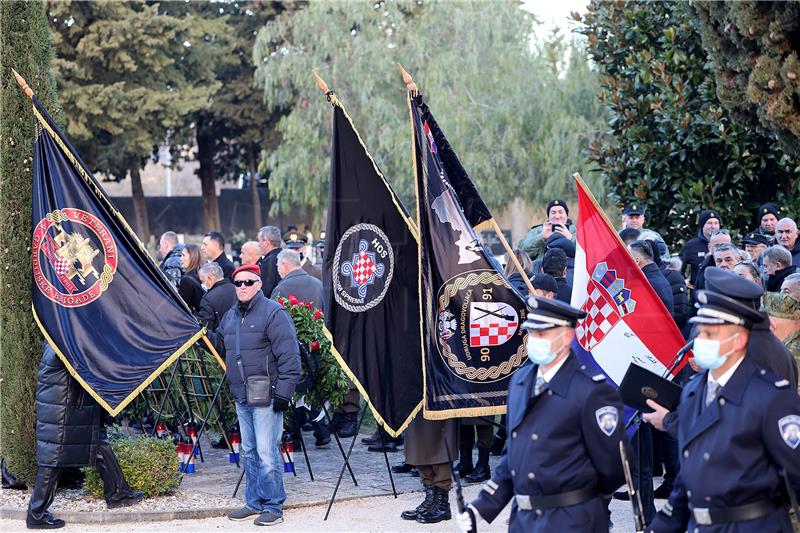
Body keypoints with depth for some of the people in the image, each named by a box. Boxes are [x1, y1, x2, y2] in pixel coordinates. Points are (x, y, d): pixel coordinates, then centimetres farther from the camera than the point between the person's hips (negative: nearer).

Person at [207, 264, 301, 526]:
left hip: (266, 397, -8)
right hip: (241, 397, 8)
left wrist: (283, 391, -17)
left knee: (267, 452, -8)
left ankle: (273, 507, -3)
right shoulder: (230, 316, 14)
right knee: (249, 451, 14)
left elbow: (289, 356, -13)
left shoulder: (273, 313, -9)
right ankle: (254, 502, 23)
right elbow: (220, 343, 29)